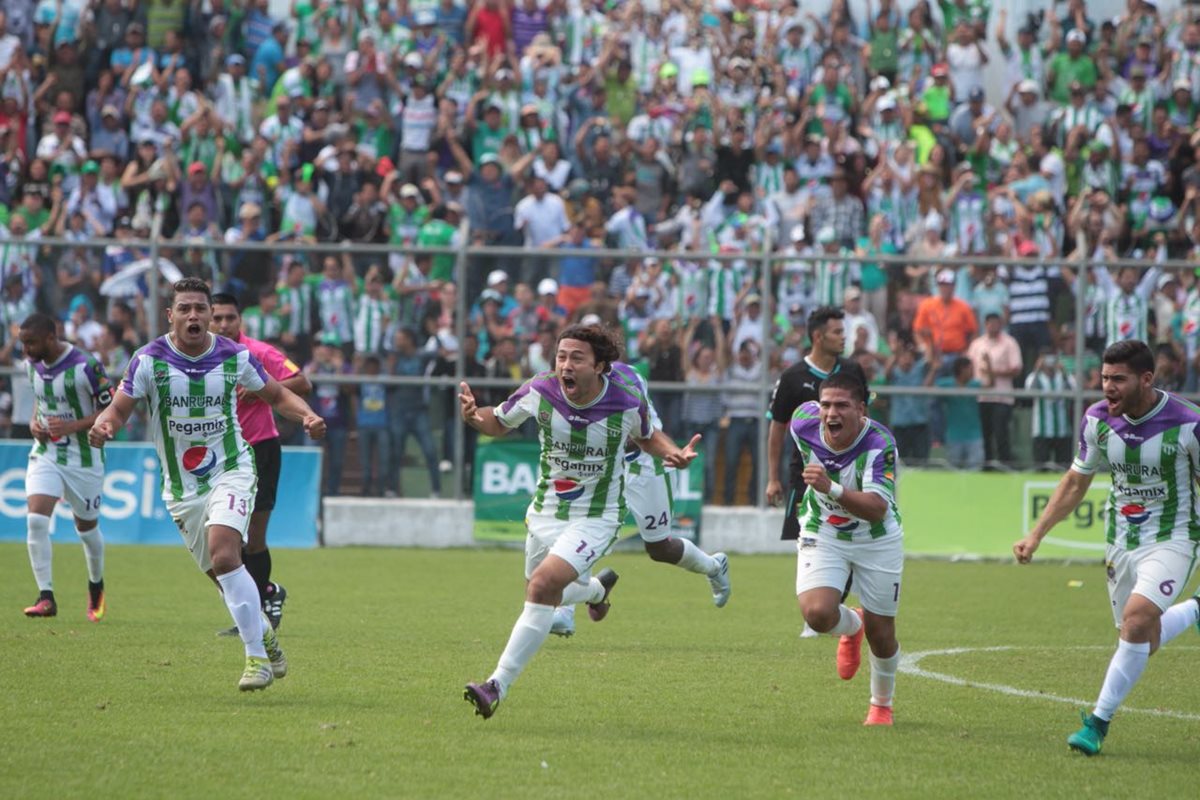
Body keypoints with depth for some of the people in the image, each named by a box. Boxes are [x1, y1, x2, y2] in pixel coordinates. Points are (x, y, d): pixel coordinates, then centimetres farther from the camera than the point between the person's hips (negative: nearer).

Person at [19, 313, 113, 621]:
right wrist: (34, 422, 0)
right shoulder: (32, 364, 0)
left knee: (87, 528, 11)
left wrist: (73, 426, -25)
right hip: (45, 454, 4)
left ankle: (96, 586, 39)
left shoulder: (85, 366, -20)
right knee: (36, 520, -16)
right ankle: (46, 596, -13)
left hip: (83, 457, -4)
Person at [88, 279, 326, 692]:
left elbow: (276, 395, 8)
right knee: (223, 574, 8)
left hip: (231, 472, -2)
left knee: (224, 555, -24)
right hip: (181, 487, 2)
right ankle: (264, 634, 35)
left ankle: (257, 656, -20)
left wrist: (306, 415, -12)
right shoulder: (149, 360, -9)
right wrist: (103, 426, -31)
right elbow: (119, 408, -7)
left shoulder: (234, 357, -6)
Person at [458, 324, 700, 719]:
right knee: (544, 593, 23)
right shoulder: (539, 392, -14)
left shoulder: (628, 405, -17)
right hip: (544, 512, 5)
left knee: (543, 585, -26)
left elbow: (647, 436, 7)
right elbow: (499, 422, 5)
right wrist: (474, 417, -19)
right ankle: (597, 588, 60)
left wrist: (674, 453, -15)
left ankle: (499, 685, -24)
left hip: (596, 517, -5)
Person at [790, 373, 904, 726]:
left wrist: (832, 488, -59)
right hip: (822, 535, 2)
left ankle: (882, 705, 37)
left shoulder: (880, 444, -31)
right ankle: (851, 626, 17)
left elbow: (877, 509, -42)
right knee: (817, 613, -22)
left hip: (877, 540, -2)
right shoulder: (803, 423, -19)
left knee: (881, 634, 6)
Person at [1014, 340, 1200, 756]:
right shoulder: (1097, 419, -6)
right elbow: (1075, 482, 8)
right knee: (1143, 643, 10)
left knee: (1137, 618, -26)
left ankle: (1099, 722, -16)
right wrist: (1035, 535, 2)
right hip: (1121, 542, 5)